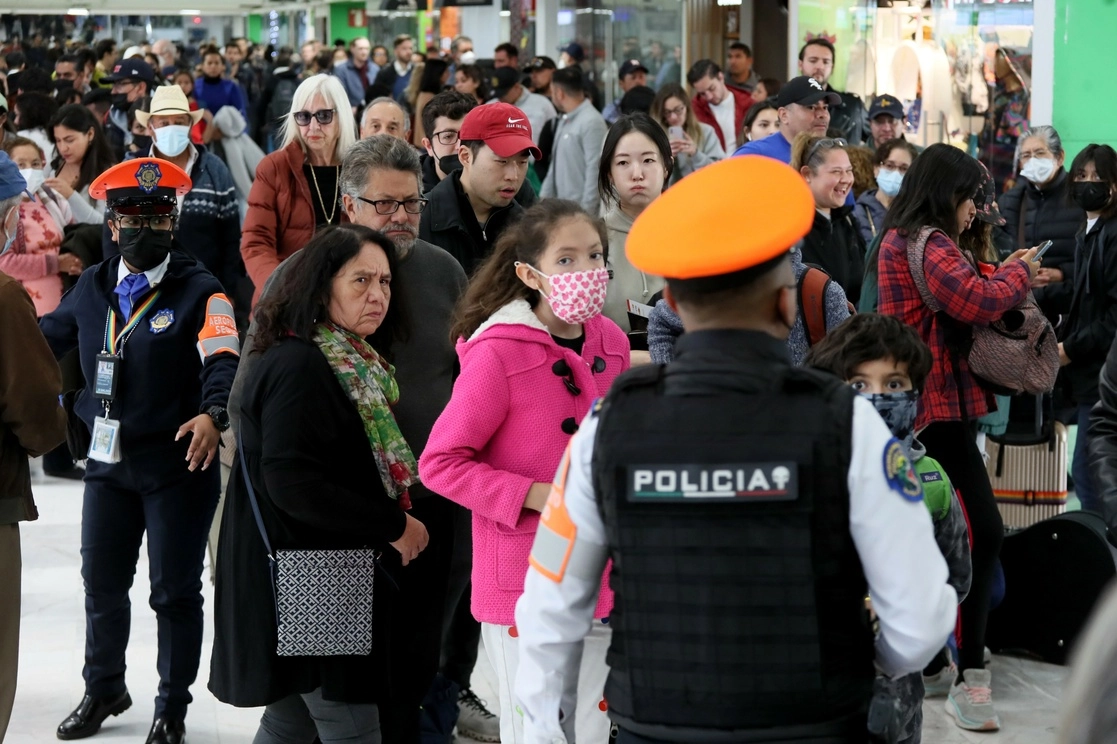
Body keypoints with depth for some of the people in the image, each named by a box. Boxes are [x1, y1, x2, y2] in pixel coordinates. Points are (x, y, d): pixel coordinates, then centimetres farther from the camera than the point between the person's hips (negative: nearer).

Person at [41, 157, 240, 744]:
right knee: (101, 582, 16)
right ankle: (104, 690, 37)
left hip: (179, 465, -5)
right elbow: (48, 338, 23)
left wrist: (213, 414, -42)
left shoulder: (200, 293, -11)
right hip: (108, 461, 5)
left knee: (175, 590, 6)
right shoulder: (92, 288, 6)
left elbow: (222, 361, -24)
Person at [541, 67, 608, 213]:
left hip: (581, 207, -9)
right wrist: (544, 197, 18)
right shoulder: (564, 120, 14)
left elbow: (595, 171, -18)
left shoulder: (591, 122, -14)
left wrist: (586, 211, -19)